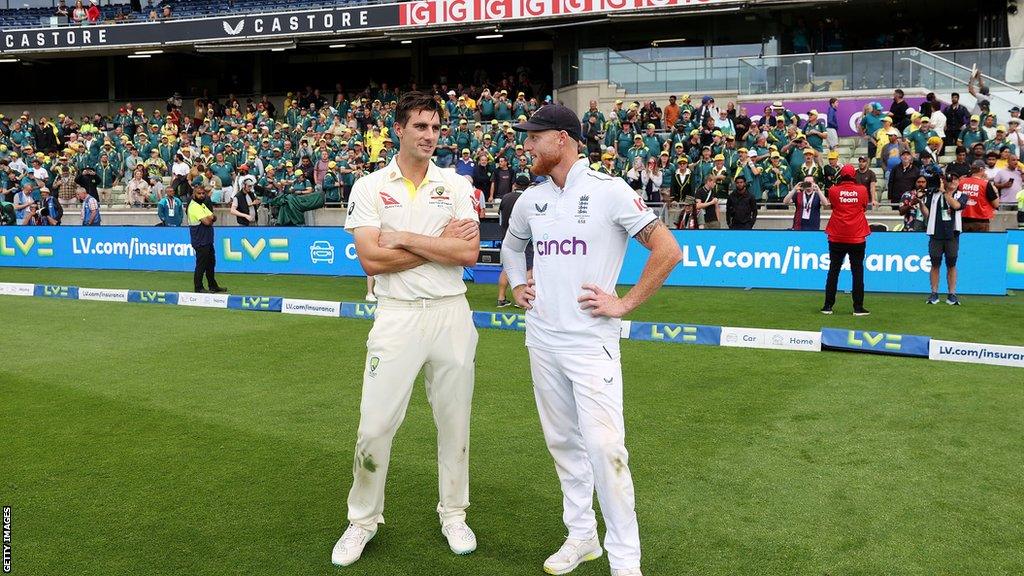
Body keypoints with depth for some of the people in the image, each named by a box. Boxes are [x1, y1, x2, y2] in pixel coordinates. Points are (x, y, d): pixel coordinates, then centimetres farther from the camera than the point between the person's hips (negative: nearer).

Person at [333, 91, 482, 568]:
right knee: (374, 425, 0)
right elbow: (372, 260, -11)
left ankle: (453, 514, 28)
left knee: (454, 420, 11)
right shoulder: (369, 187, 0)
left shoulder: (456, 185, 4)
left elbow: (469, 253, -8)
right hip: (397, 315, -1)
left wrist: (405, 238, -11)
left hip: (451, 314, 2)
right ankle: (363, 520, 19)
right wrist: (441, 244, -10)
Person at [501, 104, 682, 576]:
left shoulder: (608, 191, -9)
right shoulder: (530, 199, 9)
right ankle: (581, 536, 28)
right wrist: (516, 286, 14)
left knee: (604, 446, -11)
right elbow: (510, 246, 30)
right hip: (542, 338, 6)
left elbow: (668, 250, -11)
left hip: (591, 341, -6)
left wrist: (625, 303, -12)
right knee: (562, 442, 13)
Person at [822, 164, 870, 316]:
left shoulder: (833, 190, -4)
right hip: (857, 238, -1)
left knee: (833, 272, 7)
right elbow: (865, 207, 13)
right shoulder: (862, 190, -3)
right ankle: (858, 308, 3)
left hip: (837, 237, 1)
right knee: (857, 272, 4)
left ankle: (828, 306, 9)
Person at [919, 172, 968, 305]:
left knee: (951, 265, 2)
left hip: (952, 236, 0)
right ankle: (934, 293, 10)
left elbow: (956, 205, -14)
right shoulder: (934, 194, 9)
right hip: (936, 235, 0)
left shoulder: (961, 196, 8)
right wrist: (921, 201, -7)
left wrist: (944, 192, -9)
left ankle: (952, 294, 8)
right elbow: (926, 214, 8)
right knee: (935, 264, 3)